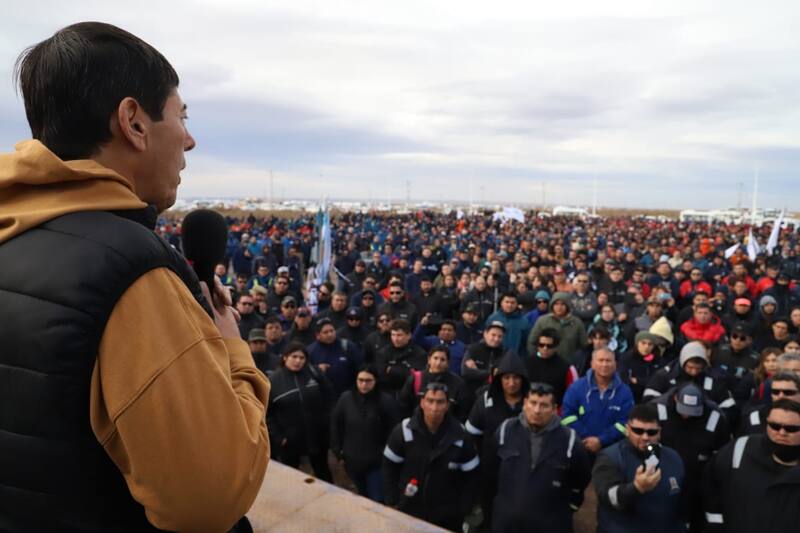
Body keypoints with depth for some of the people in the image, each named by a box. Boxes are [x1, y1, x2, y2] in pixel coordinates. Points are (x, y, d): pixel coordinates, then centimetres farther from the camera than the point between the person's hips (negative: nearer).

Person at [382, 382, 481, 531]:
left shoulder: (461, 436, -10)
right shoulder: (404, 431, -13)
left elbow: (471, 477, -2)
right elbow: (389, 467, -2)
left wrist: (462, 510, -4)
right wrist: (393, 502, -5)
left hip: (447, 516, 0)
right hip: (408, 511, 0)